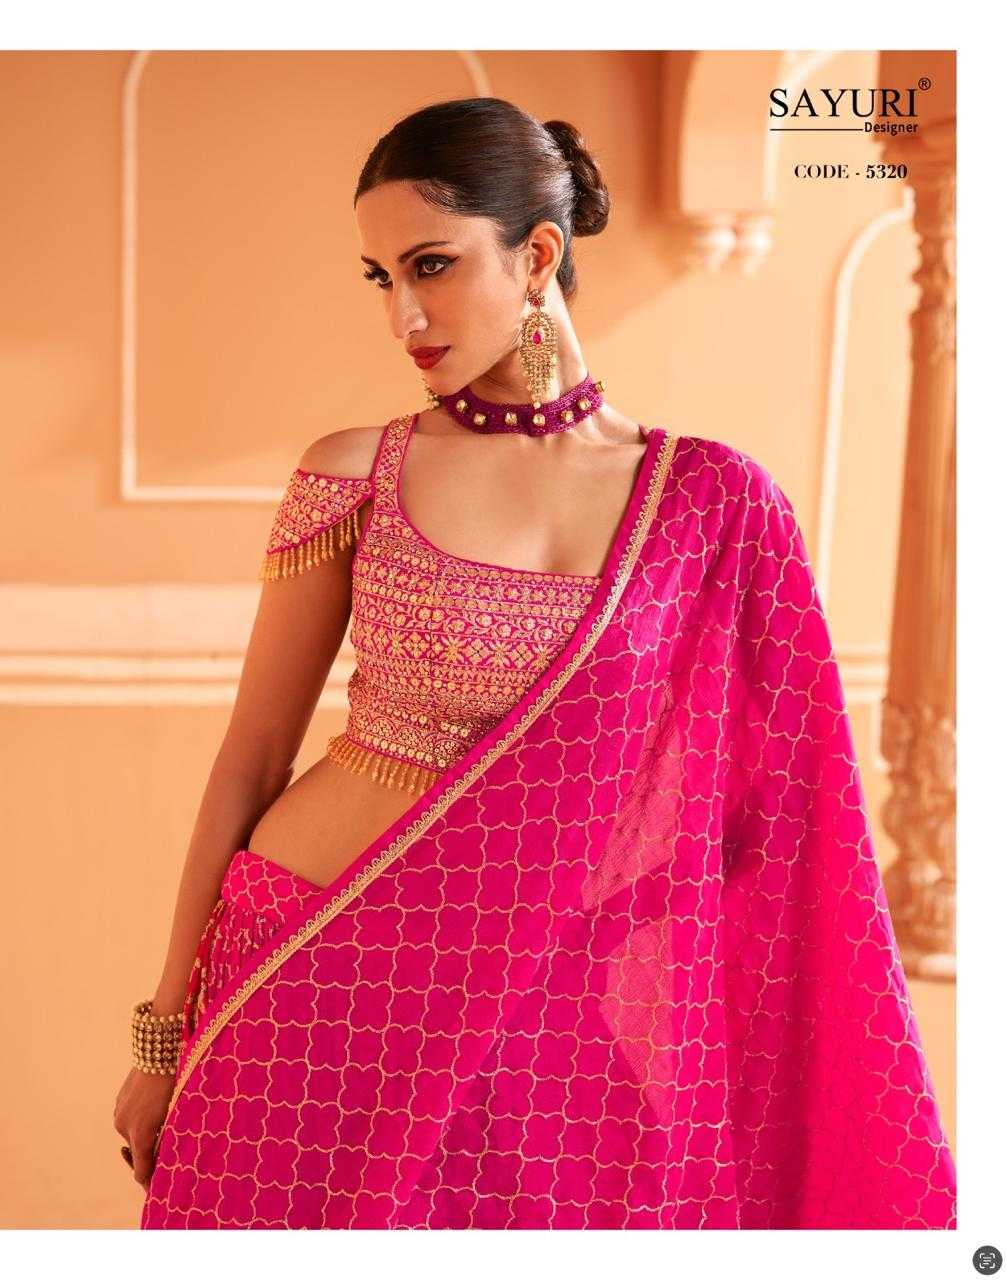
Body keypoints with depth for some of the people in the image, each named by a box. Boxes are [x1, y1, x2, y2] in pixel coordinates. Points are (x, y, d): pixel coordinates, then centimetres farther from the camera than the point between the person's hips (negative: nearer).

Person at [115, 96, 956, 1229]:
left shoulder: (714, 505, -3)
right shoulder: (353, 475, -4)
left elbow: (774, 808, 1)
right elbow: (251, 756, 0)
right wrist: (166, 1030, 4)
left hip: (531, 1002, 1)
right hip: (312, 978, 0)